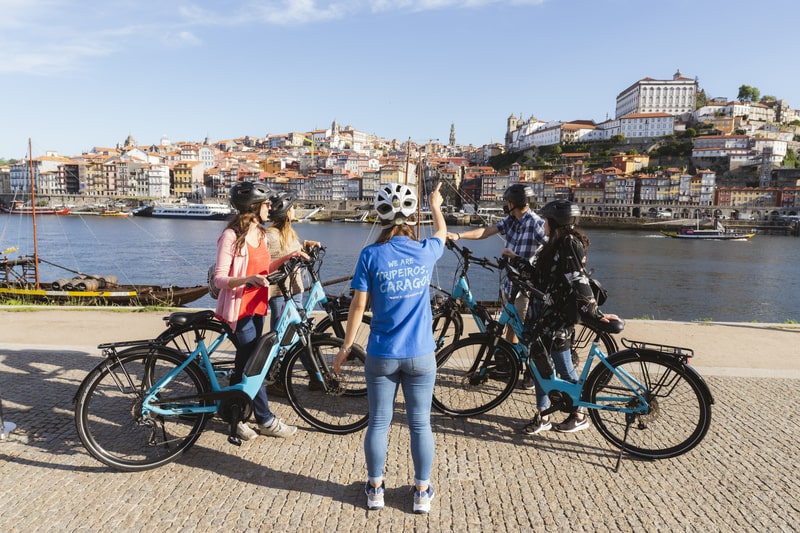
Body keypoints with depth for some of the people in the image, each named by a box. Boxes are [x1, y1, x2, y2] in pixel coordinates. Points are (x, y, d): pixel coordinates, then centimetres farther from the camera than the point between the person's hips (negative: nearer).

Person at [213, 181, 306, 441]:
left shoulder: (259, 232, 8)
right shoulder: (231, 236, -16)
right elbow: (219, 279, -19)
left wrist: (288, 257, 6)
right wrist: (248, 279, -35)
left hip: (257, 306, 8)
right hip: (239, 308, -8)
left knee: (245, 364, 15)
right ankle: (266, 421, 11)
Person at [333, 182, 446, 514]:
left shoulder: (371, 255, -10)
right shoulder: (425, 251, -4)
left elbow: (358, 305, -8)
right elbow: (442, 233, 20)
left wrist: (345, 347, 2)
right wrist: (435, 206, 39)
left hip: (382, 355, -1)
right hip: (420, 355, 1)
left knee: (378, 423, 13)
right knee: (420, 424, 13)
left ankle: (375, 489, 27)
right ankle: (422, 492, 25)